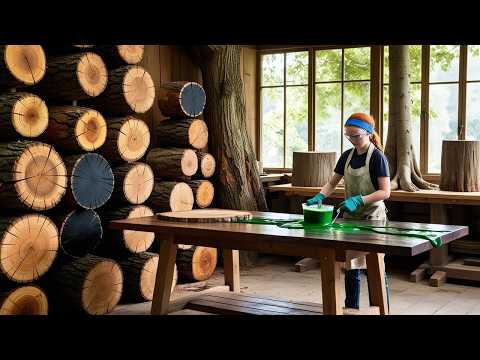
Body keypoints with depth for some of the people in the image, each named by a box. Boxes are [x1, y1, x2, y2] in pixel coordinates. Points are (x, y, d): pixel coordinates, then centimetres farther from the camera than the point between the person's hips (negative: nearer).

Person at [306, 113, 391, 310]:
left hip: (372, 217, -6)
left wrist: (359, 200, -29)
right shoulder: (347, 156, 6)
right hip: (351, 217, 6)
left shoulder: (377, 157, -13)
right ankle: (351, 308, 22)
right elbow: (332, 183, 9)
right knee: (351, 266, 11)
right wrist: (319, 196, -10)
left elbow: (385, 192, -18)